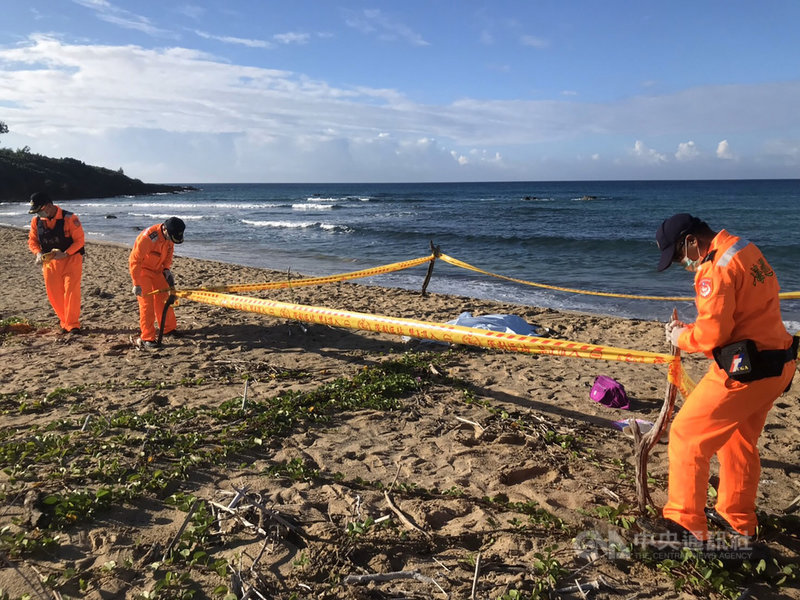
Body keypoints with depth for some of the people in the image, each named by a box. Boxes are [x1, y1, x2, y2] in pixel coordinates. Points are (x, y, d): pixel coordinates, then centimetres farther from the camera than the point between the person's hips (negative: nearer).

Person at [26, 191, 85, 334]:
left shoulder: (69, 218, -16)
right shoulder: (36, 221, 0)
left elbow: (79, 240, -13)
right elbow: (32, 240, 9)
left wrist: (65, 254, -25)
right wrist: (38, 253, -11)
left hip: (70, 259, -5)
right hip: (50, 262, 5)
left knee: (71, 291, -11)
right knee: (54, 294, 5)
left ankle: (72, 325, -5)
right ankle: (65, 322, 19)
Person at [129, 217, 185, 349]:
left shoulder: (169, 236, -11)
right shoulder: (147, 237, -34)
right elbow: (134, 260, -29)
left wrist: (166, 268, -1)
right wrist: (137, 284, -26)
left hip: (157, 269, 7)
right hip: (142, 269, -7)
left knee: (163, 298, 13)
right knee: (146, 302, -10)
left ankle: (169, 329, 29)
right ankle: (147, 338, -4)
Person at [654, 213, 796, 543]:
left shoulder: (717, 268, -20)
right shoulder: (744, 249, 11)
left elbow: (712, 333, -24)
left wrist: (682, 338, -4)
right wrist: (690, 329, 7)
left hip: (744, 370, -10)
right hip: (774, 365, 10)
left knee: (686, 438, -2)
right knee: (739, 442, 23)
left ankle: (685, 525, 3)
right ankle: (737, 519, 38)